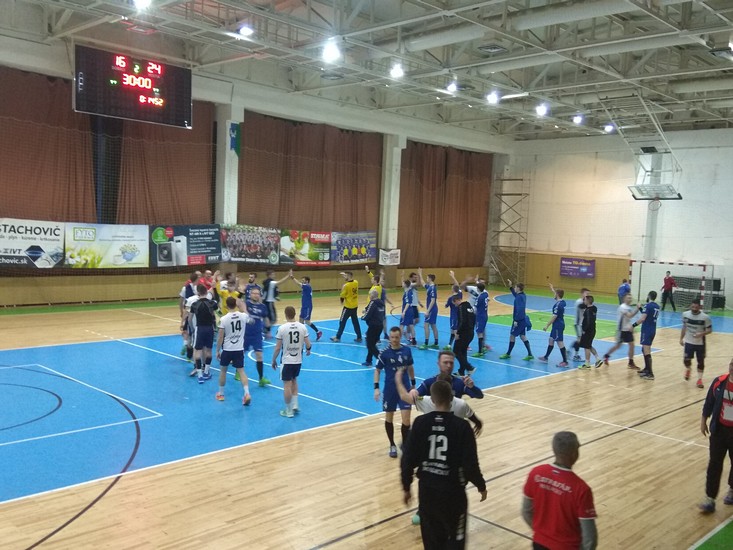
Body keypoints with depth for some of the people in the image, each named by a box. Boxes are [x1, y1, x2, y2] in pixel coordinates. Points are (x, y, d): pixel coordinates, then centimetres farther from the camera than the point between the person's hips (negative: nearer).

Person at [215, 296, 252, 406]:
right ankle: (247, 394, -13)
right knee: (241, 371, 3)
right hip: (239, 349, 2)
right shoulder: (243, 316, -4)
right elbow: (248, 319, 23)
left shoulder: (223, 319, -14)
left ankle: (221, 394, 28)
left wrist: (217, 351, 2)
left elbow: (220, 338, -11)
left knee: (223, 370, 17)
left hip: (227, 349, -2)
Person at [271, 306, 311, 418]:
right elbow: (308, 344, -2)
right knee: (294, 381, 24)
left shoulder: (282, 328, -13)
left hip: (287, 361, -4)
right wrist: (308, 350, 22)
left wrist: (274, 360, 4)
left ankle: (288, 410, 12)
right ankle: (295, 405, 22)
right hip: (298, 361, 4)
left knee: (287, 385, 5)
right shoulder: (302, 327, -5)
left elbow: (278, 348, -10)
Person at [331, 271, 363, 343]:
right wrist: (345, 275, 23)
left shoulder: (346, 285, -20)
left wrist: (342, 301, 10)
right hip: (355, 306, 6)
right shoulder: (356, 282, -2)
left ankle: (338, 337, 12)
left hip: (348, 306, -6)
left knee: (342, 322, 5)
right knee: (355, 322, 12)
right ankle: (359, 338, 12)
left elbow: (342, 296, -10)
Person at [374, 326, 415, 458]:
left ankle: (404, 445, 15)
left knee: (406, 420, -5)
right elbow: (377, 370, -2)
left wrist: (413, 384, 16)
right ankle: (392, 445, 28)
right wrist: (376, 388, -10)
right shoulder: (384, 352, -10)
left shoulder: (407, 350, -2)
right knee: (389, 418, 10)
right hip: (389, 390, -1)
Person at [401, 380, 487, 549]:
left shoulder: (420, 423, -7)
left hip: (427, 490, 2)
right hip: (453, 491, -2)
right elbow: (470, 464, -12)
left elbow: (408, 459, -4)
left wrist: (406, 487, 10)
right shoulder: (461, 426, -14)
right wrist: (481, 486, 6)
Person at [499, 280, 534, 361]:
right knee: (523, 337, 11)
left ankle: (508, 354, 14)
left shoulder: (519, 297, -19)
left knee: (512, 336, 3)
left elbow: (519, 309, -25)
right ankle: (530, 354, 7)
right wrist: (510, 286, 27)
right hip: (523, 319, 9)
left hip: (519, 320, -9)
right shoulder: (522, 295, 8)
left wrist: (516, 320, -24)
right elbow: (515, 295, 31)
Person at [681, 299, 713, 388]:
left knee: (700, 361, 6)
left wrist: (702, 334, -28)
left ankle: (699, 379, 19)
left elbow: (709, 330, -9)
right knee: (686, 359, 2)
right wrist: (681, 338, 8)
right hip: (688, 342, 2)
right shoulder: (685, 314, -6)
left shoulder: (705, 317, -18)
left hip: (700, 343, -2)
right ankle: (688, 369, 36)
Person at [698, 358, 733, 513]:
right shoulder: (719, 382, -8)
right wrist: (704, 420, 8)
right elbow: (709, 401, 4)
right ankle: (710, 498, 10)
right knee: (714, 463, 4)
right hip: (719, 429, 2)